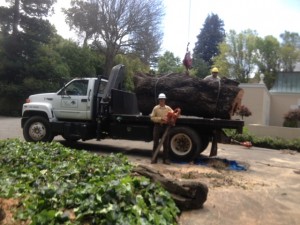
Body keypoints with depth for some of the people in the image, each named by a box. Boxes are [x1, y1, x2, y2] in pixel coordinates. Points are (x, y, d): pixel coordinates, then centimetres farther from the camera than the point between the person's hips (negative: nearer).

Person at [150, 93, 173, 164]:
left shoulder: (168, 108, 6)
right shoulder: (156, 108, 0)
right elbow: (152, 118, -4)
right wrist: (160, 119, -16)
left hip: (165, 126, 2)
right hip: (157, 126, -1)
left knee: (166, 144, 5)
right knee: (156, 143, 4)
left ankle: (165, 159, 13)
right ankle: (154, 158, 12)